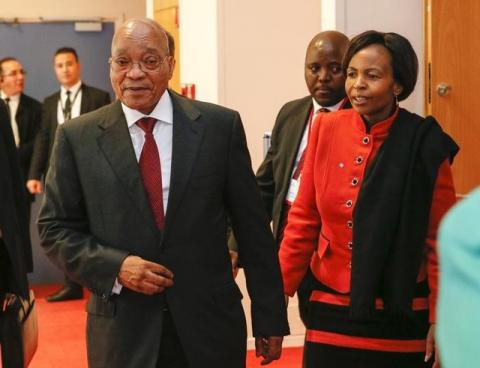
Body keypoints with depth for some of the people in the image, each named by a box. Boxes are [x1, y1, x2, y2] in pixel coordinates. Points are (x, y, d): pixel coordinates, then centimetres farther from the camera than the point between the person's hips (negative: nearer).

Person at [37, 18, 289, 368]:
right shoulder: (77, 138, -1)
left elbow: (252, 226, 1)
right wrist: (116, 266, -14)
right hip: (122, 331, 0)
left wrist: (270, 318, 2)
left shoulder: (220, 125, -2)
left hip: (210, 325, 0)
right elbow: (56, 228, 3)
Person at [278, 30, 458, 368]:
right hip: (330, 314, 3)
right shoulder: (326, 129, -1)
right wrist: (278, 293, 4)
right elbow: (304, 219, 5)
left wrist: (440, 320, -5)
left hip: (400, 319, -2)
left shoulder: (424, 144, -9)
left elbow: (441, 239, -4)